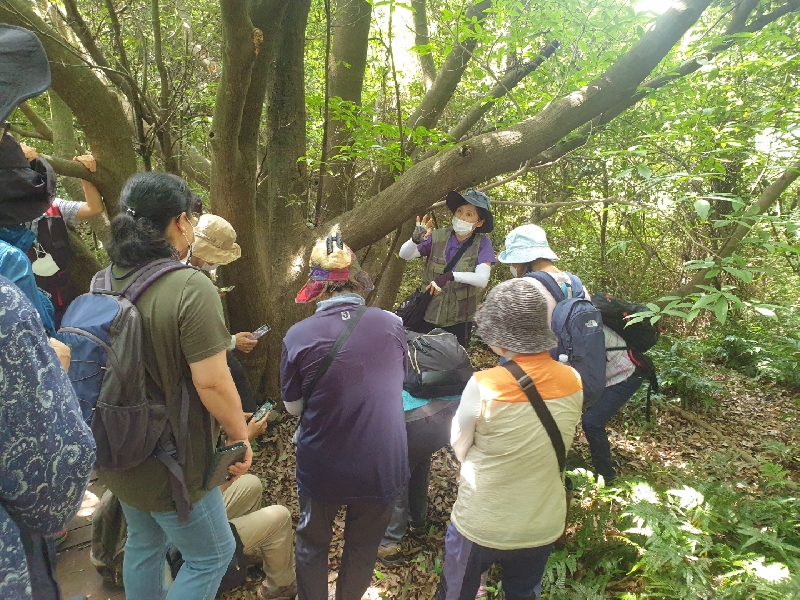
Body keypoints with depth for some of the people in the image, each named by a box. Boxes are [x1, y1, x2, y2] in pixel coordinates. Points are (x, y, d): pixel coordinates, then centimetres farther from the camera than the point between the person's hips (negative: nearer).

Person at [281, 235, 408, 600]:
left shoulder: (299, 336, -18)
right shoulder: (392, 325, -12)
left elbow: (293, 407, -3)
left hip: (322, 468, -1)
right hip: (382, 468, 2)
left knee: (312, 543, 26)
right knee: (362, 548, 25)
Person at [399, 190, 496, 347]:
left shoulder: (482, 244, -9)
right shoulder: (438, 237, -7)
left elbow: (482, 279, -22)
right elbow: (404, 254, -13)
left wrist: (451, 276, -36)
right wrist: (415, 240, -34)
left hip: (458, 322, -1)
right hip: (427, 316, 1)